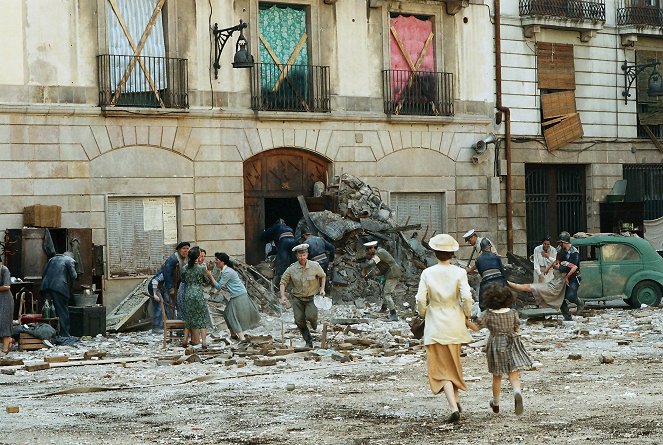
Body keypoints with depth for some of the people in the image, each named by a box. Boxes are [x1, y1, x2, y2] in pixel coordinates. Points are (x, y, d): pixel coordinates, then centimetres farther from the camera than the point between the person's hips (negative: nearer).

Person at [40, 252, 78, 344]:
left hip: (46, 286, 6)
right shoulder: (70, 261, 7)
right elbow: (73, 276, -2)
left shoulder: (53, 259, 25)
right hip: (60, 287, -6)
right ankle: (65, 337, -1)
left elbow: (44, 274, 21)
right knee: (63, 312, -1)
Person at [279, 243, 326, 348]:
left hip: (312, 297, -2)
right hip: (297, 298, 2)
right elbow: (283, 282, 1)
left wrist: (322, 288, 2)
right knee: (299, 320, -4)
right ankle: (308, 341, 14)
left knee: (310, 316, -23)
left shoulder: (315, 266, -6)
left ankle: (314, 322, 18)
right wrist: (283, 296, -11)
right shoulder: (291, 269, -7)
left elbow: (322, 276, 13)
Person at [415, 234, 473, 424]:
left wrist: (423, 313, 9)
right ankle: (455, 399, 33)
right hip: (455, 324, 2)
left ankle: (454, 408, -12)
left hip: (435, 325, -2)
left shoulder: (427, 273, -8)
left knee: (442, 368, 2)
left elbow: (420, 299, -10)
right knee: (454, 362, 24)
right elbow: (467, 297, -15)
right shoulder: (459, 272, -7)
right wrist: (466, 314, 3)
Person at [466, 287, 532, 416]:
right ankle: (517, 392, -37)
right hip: (512, 345, 0)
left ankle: (495, 403, 29)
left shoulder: (488, 314, -9)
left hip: (496, 346, 0)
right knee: (514, 375, -5)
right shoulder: (513, 313, -2)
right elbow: (517, 329, 7)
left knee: (497, 376, 15)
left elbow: (476, 327, -7)